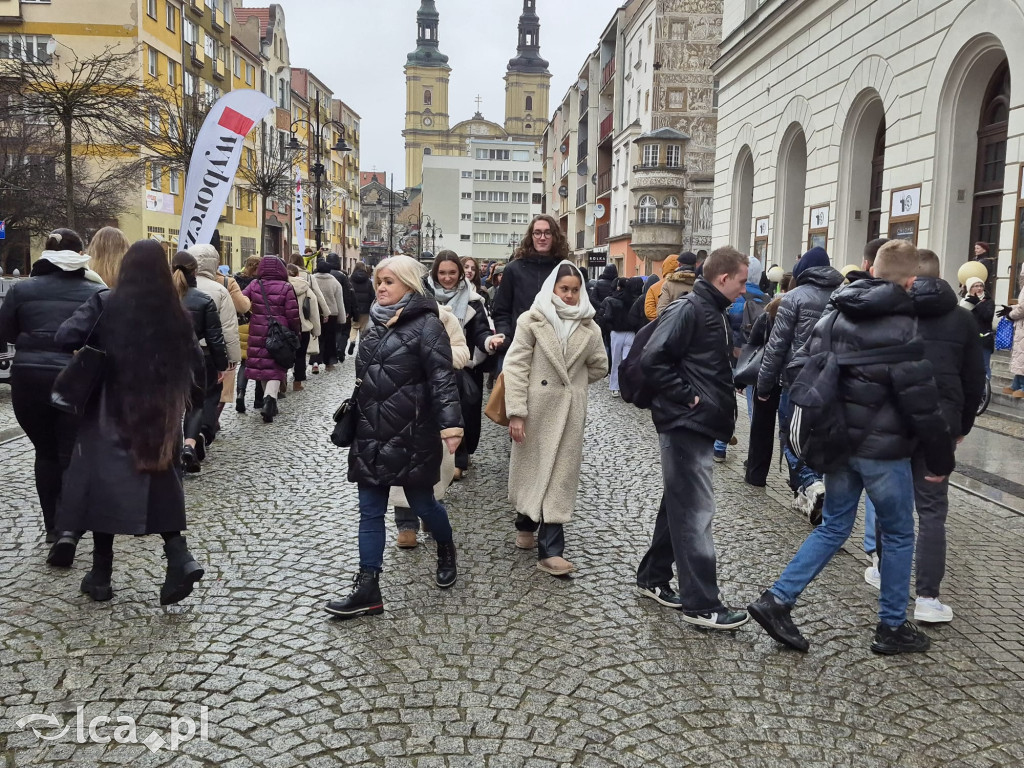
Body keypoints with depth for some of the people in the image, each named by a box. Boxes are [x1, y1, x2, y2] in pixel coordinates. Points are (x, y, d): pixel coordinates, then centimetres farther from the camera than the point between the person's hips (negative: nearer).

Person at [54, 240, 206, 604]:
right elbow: (196, 364, 2)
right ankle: (180, 558, -5)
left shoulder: (105, 304, -9)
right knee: (159, 488, 12)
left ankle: (101, 575, 16)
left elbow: (66, 337, -18)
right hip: (160, 417, 2)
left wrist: (95, 348, 1)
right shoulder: (174, 313, -2)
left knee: (104, 488, 9)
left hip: (112, 415, -2)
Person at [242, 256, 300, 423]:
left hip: (258, 334, 3)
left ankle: (270, 403, 25)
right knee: (276, 367, 1)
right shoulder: (286, 287, -6)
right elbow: (293, 315, -6)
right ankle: (270, 396, -23)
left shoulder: (254, 285, 1)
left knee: (262, 365, 14)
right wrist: (296, 332, 7)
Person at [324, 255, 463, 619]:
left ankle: (446, 550, 40)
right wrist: (352, 418, 23)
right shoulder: (376, 323, 13)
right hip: (371, 434, 7)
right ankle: (367, 589, 12)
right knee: (370, 511, 6)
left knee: (421, 502, 9)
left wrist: (450, 423, -28)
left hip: (411, 435, -7)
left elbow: (442, 377, -18)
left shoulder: (426, 324, -10)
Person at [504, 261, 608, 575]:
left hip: (570, 412, 2)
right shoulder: (532, 320, -4)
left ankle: (549, 550, 6)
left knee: (559, 475, 2)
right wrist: (516, 412, -14)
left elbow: (599, 367, 19)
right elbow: (515, 367, -9)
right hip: (536, 408, -2)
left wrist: (572, 383, 13)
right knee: (532, 466, 8)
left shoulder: (589, 327, 6)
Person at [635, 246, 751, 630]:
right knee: (695, 511, -5)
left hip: (700, 425, 10)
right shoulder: (688, 310, -15)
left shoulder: (714, 313, 15)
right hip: (686, 425, -10)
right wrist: (687, 397, -19)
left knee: (680, 505, 16)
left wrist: (720, 403, 8)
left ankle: (652, 578, 28)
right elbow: (652, 359, -23)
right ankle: (701, 604, 2)